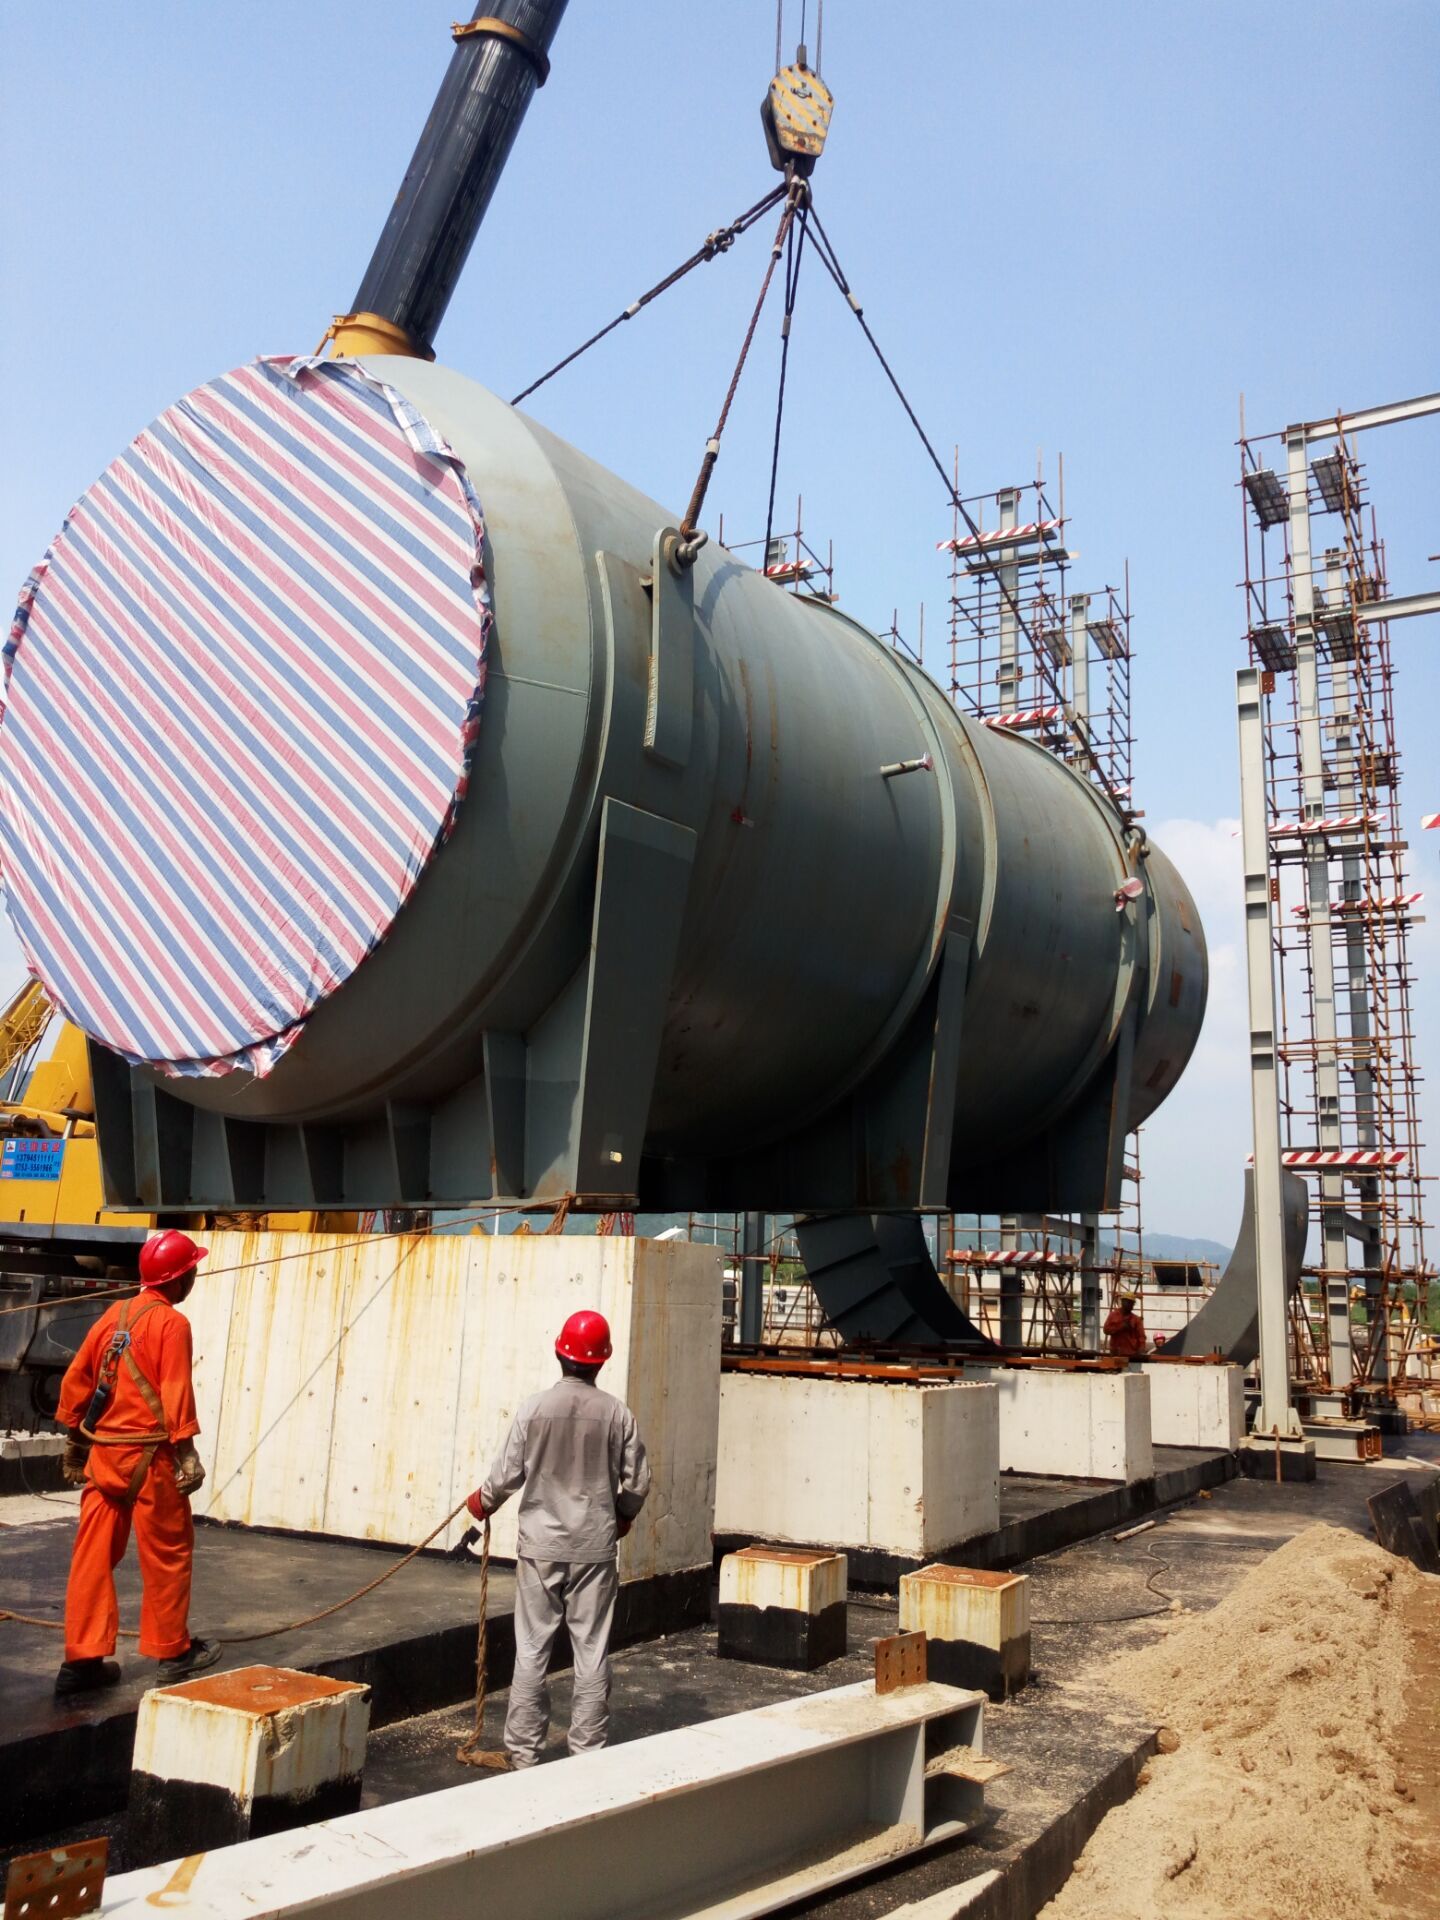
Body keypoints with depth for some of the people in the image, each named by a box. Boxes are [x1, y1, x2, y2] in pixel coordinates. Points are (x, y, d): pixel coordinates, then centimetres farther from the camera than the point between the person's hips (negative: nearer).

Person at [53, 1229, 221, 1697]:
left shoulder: (114, 1315, 10)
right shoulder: (172, 1323, -11)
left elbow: (75, 1380, 13)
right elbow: (176, 1392, -17)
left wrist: (75, 1439, 21)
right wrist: (187, 1451, -15)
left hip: (102, 1451, 7)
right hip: (149, 1454, -7)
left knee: (94, 1554, 9)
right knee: (167, 1552, 7)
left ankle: (82, 1659, 12)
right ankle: (173, 1652, 17)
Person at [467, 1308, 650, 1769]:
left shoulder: (535, 1408, -9)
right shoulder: (617, 1413, -6)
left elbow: (507, 1474, -4)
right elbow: (638, 1481, 0)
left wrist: (482, 1502, 16)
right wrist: (623, 1517, 21)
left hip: (541, 1546, 0)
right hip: (595, 1547, 1)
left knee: (531, 1650, 9)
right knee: (592, 1652, 8)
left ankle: (523, 1750, 16)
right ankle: (588, 1751, 14)